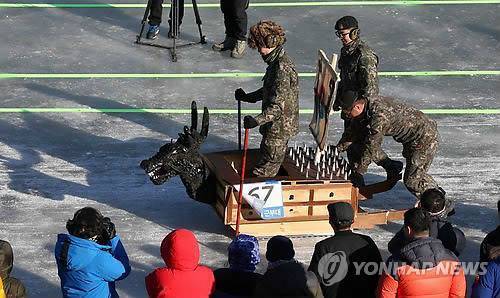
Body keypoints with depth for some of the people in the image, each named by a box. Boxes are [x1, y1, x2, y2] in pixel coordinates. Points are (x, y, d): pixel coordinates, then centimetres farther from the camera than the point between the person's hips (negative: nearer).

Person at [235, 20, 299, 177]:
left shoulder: (282, 68, -26)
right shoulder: (277, 62, 7)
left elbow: (278, 106, -30)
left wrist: (257, 120, -37)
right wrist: (247, 97, 21)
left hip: (279, 127, -10)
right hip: (276, 126, 10)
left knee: (263, 172, -1)